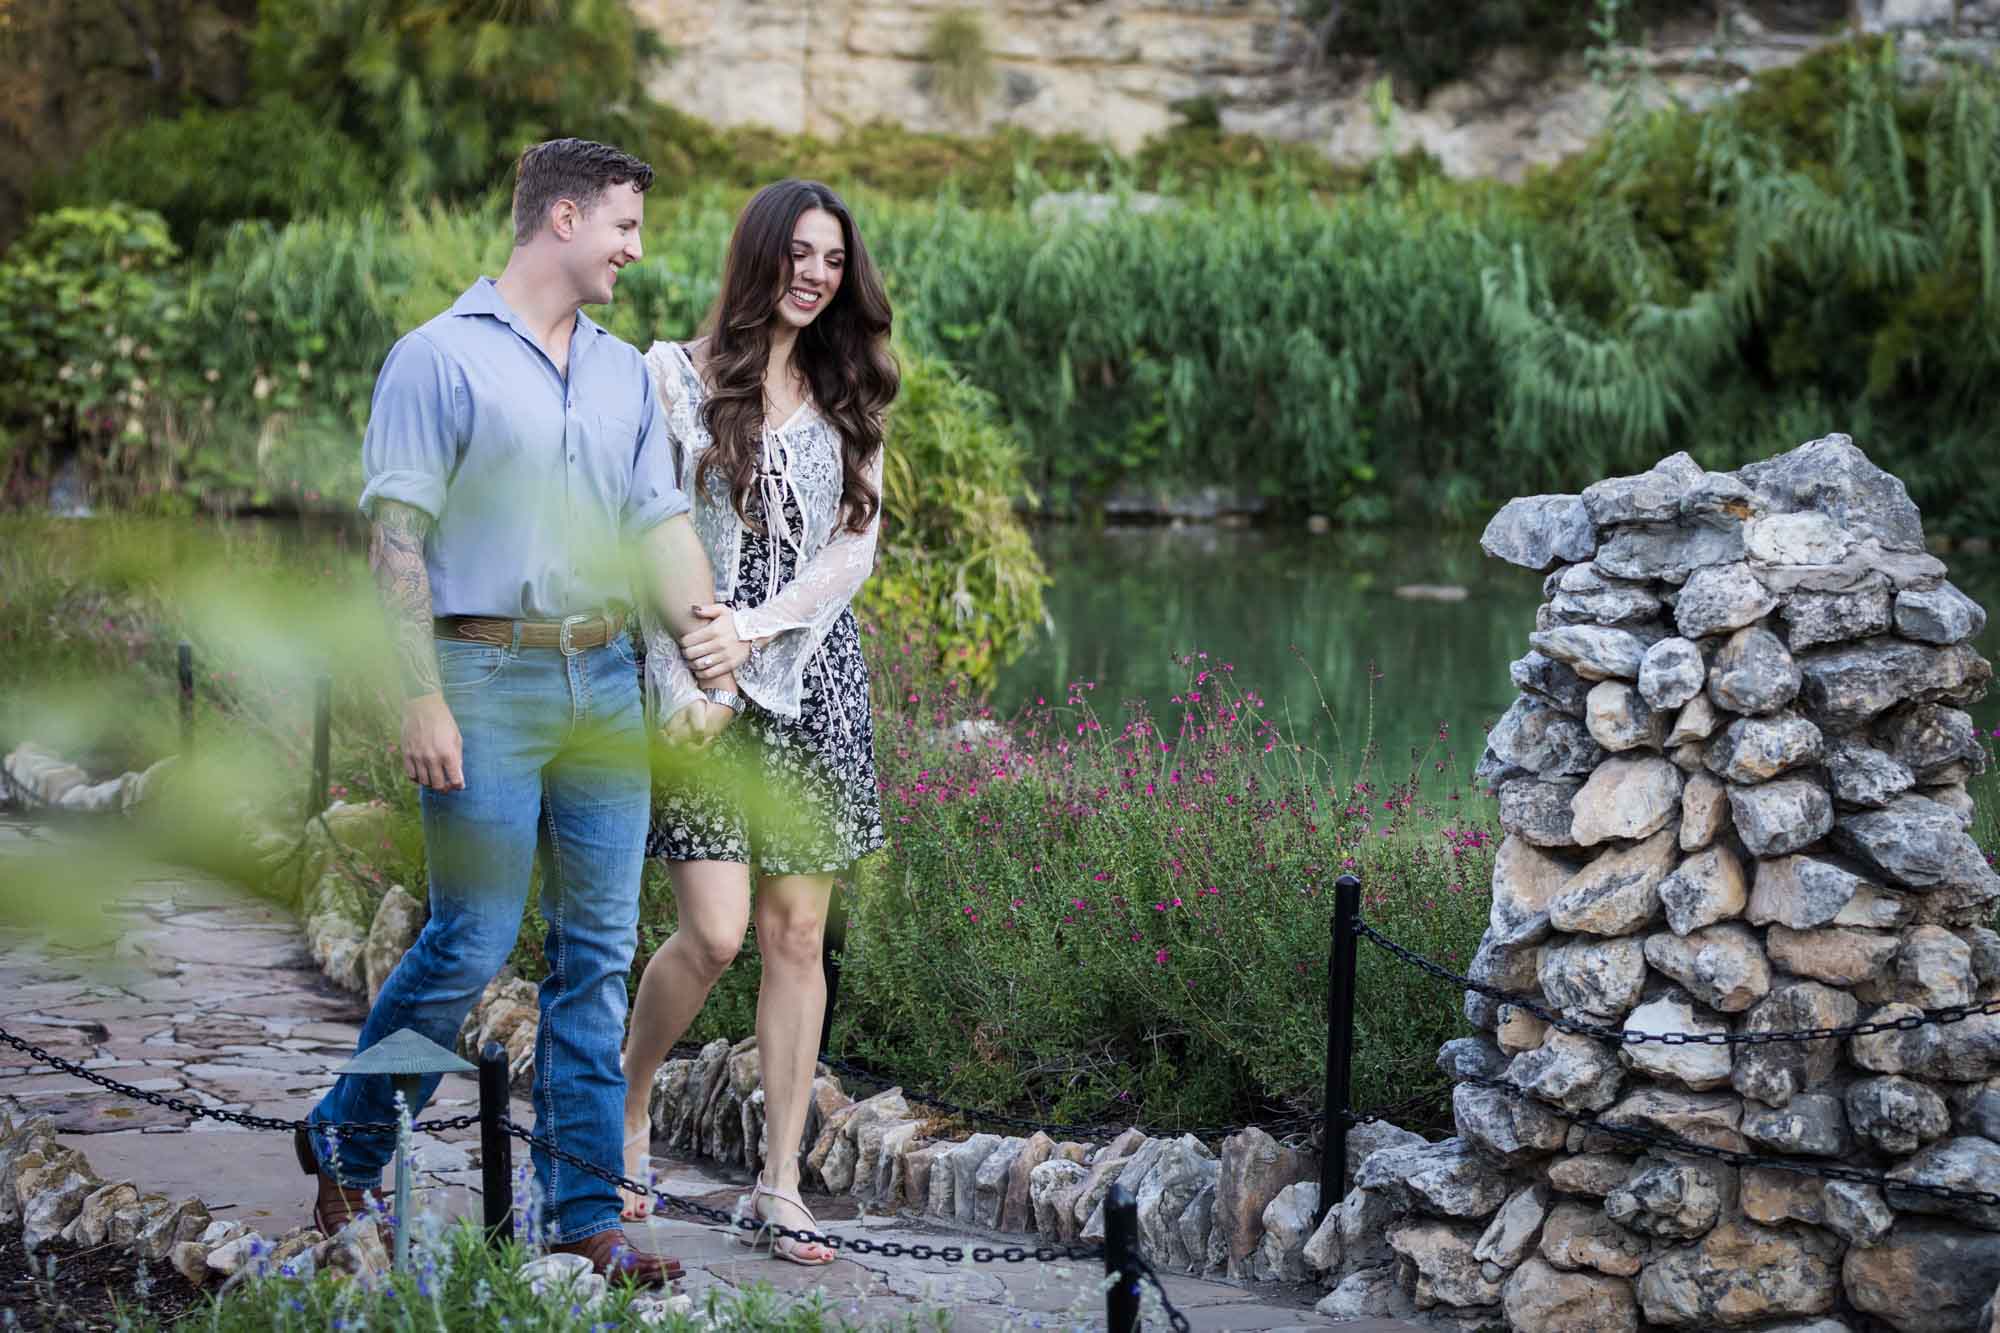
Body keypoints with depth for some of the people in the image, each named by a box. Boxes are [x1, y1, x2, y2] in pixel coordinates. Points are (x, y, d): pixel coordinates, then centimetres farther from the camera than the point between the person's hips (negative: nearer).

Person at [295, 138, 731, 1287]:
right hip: (487, 675, -6)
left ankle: (585, 1210, 10)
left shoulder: (626, 371, 16)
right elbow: (398, 534, -8)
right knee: (472, 943, -5)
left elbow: (664, 523, 14)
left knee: (600, 948, 4)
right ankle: (346, 1146, 17)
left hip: (605, 678, 6)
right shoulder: (442, 356, -3)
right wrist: (424, 695, -14)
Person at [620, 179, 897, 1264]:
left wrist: (755, 629, -9)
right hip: (700, 679, -3)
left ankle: (781, 1181, 8)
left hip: (810, 677, 4)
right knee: (714, 933, -11)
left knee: (796, 936, 2)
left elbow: (855, 547, 5)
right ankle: (624, 1110, 16)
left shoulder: (846, 399, 12)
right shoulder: (672, 374, 1)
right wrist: (692, 662, -13)